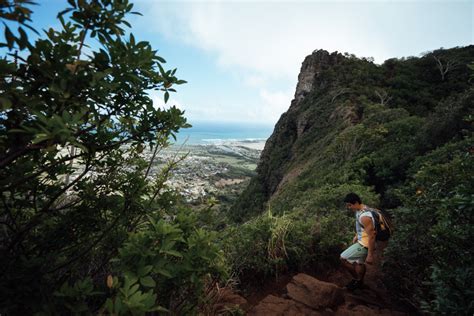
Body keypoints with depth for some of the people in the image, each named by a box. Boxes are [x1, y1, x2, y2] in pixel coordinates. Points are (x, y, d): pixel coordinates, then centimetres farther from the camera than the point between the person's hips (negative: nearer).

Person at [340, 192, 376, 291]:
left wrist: (370, 255, -23)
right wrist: (356, 236, 19)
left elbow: (371, 236, -29)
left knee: (343, 258, -4)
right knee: (359, 263, 25)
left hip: (365, 244, -9)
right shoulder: (361, 209, -1)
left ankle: (357, 279, 15)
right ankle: (359, 282, 44)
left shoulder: (364, 216, -32)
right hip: (362, 241, 9)